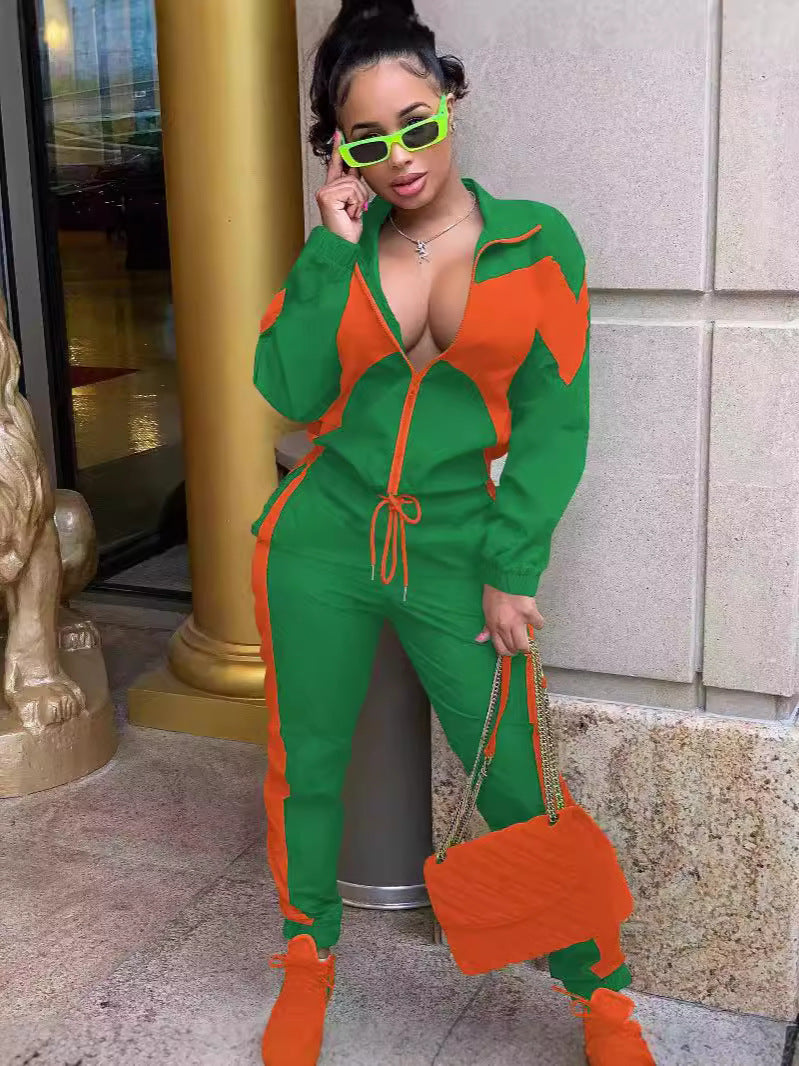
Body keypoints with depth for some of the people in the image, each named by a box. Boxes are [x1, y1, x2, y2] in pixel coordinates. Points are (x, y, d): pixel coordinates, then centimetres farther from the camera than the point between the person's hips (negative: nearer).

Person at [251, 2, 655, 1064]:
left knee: (515, 785, 1)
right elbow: (289, 392, -8)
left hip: (455, 551, -2)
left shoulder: (537, 242, -2)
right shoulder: (336, 251, 5)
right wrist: (337, 247, -9)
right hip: (320, 540, 2)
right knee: (307, 766, 11)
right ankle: (309, 960, 36)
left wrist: (513, 569, -7)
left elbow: (554, 420, -3)